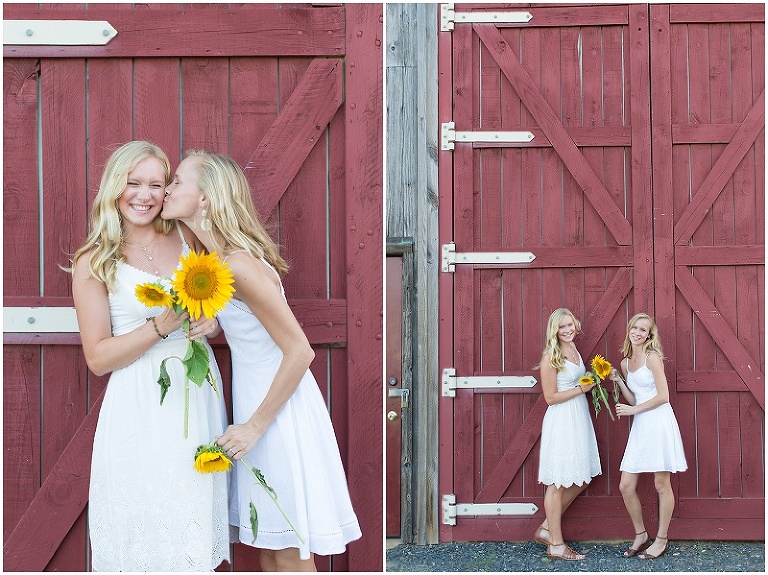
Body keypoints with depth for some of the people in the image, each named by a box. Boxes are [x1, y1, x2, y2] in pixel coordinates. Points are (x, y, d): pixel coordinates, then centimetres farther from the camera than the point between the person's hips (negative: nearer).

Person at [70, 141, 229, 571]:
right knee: (147, 529, 2)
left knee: (195, 521, 8)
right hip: (141, 405, -4)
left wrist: (211, 322, -5)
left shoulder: (187, 238, 7)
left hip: (199, 394, 4)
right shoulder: (93, 263, -3)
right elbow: (98, 357, -6)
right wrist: (161, 327, -18)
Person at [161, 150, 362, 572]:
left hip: (278, 410, -9)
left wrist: (255, 425, -18)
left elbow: (299, 351, -23)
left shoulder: (240, 264, -23)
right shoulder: (218, 259, 5)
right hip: (256, 402, 9)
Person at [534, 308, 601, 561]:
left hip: (579, 419, 9)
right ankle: (556, 545, 7)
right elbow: (550, 397, -16)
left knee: (580, 480, 12)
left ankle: (547, 528, 23)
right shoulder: (551, 357, -14)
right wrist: (581, 389, -15)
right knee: (558, 483, -1)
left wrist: (592, 381, 6)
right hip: (561, 422, -9)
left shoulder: (573, 350, 11)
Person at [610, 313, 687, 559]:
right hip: (640, 427, 7)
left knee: (661, 484, 2)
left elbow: (663, 396, -11)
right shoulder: (625, 362, 14)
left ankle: (661, 540, 13)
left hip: (659, 422, -7)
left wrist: (633, 410, -7)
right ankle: (640, 535, 20)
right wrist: (617, 380, 5)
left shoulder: (652, 357, -7)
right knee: (626, 486, 3)